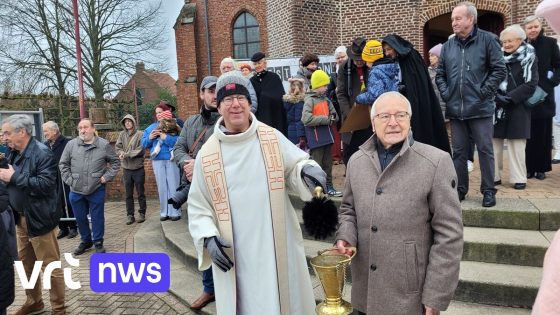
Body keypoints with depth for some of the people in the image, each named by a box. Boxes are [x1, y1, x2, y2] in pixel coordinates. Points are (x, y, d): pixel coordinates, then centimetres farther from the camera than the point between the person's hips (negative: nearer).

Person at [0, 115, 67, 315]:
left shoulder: (42, 153, -17)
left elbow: (46, 184, -27)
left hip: (39, 219, -9)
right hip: (21, 218, 9)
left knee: (50, 266, 2)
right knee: (26, 264, 20)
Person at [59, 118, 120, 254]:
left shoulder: (104, 145, -4)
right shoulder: (71, 144, 0)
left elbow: (115, 162, 5)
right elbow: (63, 164, 8)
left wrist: (107, 177, -4)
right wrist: (69, 180, 0)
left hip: (97, 189, -2)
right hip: (76, 190, 3)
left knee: (97, 217, 6)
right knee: (80, 217, 15)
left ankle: (98, 243, 23)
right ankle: (86, 241, 34)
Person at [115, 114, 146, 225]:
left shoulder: (140, 134, -7)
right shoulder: (122, 134, 5)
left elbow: (140, 150, -15)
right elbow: (117, 148, -1)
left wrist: (126, 154, -17)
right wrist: (122, 154, -21)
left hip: (138, 168, -3)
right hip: (126, 169, 4)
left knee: (140, 193, 7)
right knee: (128, 194, 9)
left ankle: (142, 213, 18)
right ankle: (130, 215, 17)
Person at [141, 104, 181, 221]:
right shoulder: (151, 128, 15)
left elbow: (178, 141, -17)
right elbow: (144, 143, 14)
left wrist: (164, 136, -21)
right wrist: (150, 138, -5)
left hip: (171, 159, -5)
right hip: (157, 160, 5)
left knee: (173, 186, 0)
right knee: (162, 187, 9)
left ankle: (175, 212, 8)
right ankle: (164, 212, 18)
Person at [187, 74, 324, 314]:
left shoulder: (272, 137, -1)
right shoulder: (207, 153, -2)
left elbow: (293, 167, 5)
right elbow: (198, 205, 3)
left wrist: (306, 169, -19)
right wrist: (208, 237, -11)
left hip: (278, 245, 1)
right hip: (235, 252, 0)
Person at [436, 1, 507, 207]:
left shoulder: (488, 40, -1)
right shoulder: (448, 46, 11)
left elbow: (499, 70, -3)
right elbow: (440, 74, 15)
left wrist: (484, 93, -10)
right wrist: (446, 94, 1)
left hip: (480, 108, -4)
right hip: (455, 109, 4)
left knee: (485, 150, 1)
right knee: (459, 151, 10)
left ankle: (488, 190, 12)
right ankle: (460, 189, 20)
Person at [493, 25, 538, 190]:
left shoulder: (528, 58, -1)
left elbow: (530, 84, -9)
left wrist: (509, 98, -19)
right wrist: (495, 96, -6)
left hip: (517, 108, -4)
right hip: (497, 107, 4)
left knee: (516, 144, -2)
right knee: (494, 142, 2)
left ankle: (519, 178, 6)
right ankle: (494, 176, 9)